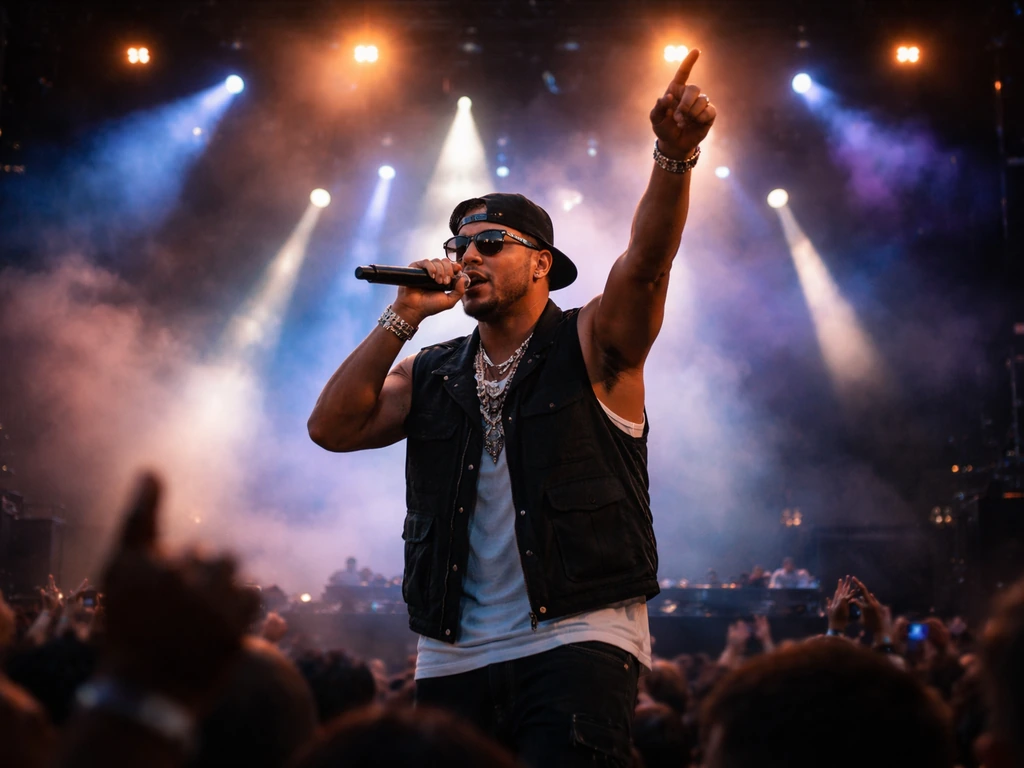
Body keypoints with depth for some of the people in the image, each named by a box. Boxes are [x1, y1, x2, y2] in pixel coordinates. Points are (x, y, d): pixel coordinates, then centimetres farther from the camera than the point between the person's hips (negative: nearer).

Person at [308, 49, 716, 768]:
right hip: (454, 656, 5)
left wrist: (675, 154, -31)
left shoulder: (590, 347, 4)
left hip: (579, 636, -4)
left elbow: (647, 259, -14)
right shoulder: (430, 373, 16)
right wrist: (403, 318, -3)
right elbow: (332, 428, 3)